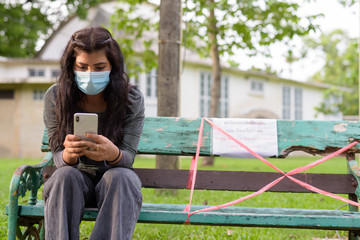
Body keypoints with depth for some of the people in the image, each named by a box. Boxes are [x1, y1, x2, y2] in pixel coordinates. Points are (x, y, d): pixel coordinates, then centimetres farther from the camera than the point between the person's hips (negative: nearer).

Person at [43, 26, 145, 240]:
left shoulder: (132, 98, -11)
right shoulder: (55, 97, -9)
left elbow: (128, 157, -15)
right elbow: (58, 158, -10)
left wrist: (112, 153, -41)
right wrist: (69, 155, -37)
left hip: (117, 180, -1)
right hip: (78, 177, 1)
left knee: (119, 177, -34)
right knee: (65, 175, -33)